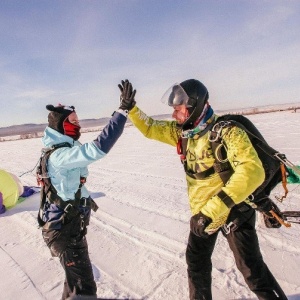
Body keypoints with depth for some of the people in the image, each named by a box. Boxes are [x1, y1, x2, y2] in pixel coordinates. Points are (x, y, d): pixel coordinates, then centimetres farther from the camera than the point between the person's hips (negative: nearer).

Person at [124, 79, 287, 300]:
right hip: (202, 211, 7)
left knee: (251, 267, 4)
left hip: (234, 210, -6)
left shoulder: (226, 132, -26)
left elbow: (252, 171, -36)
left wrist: (214, 209, -42)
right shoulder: (182, 132, -4)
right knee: (196, 260, 20)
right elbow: (150, 128, 5)